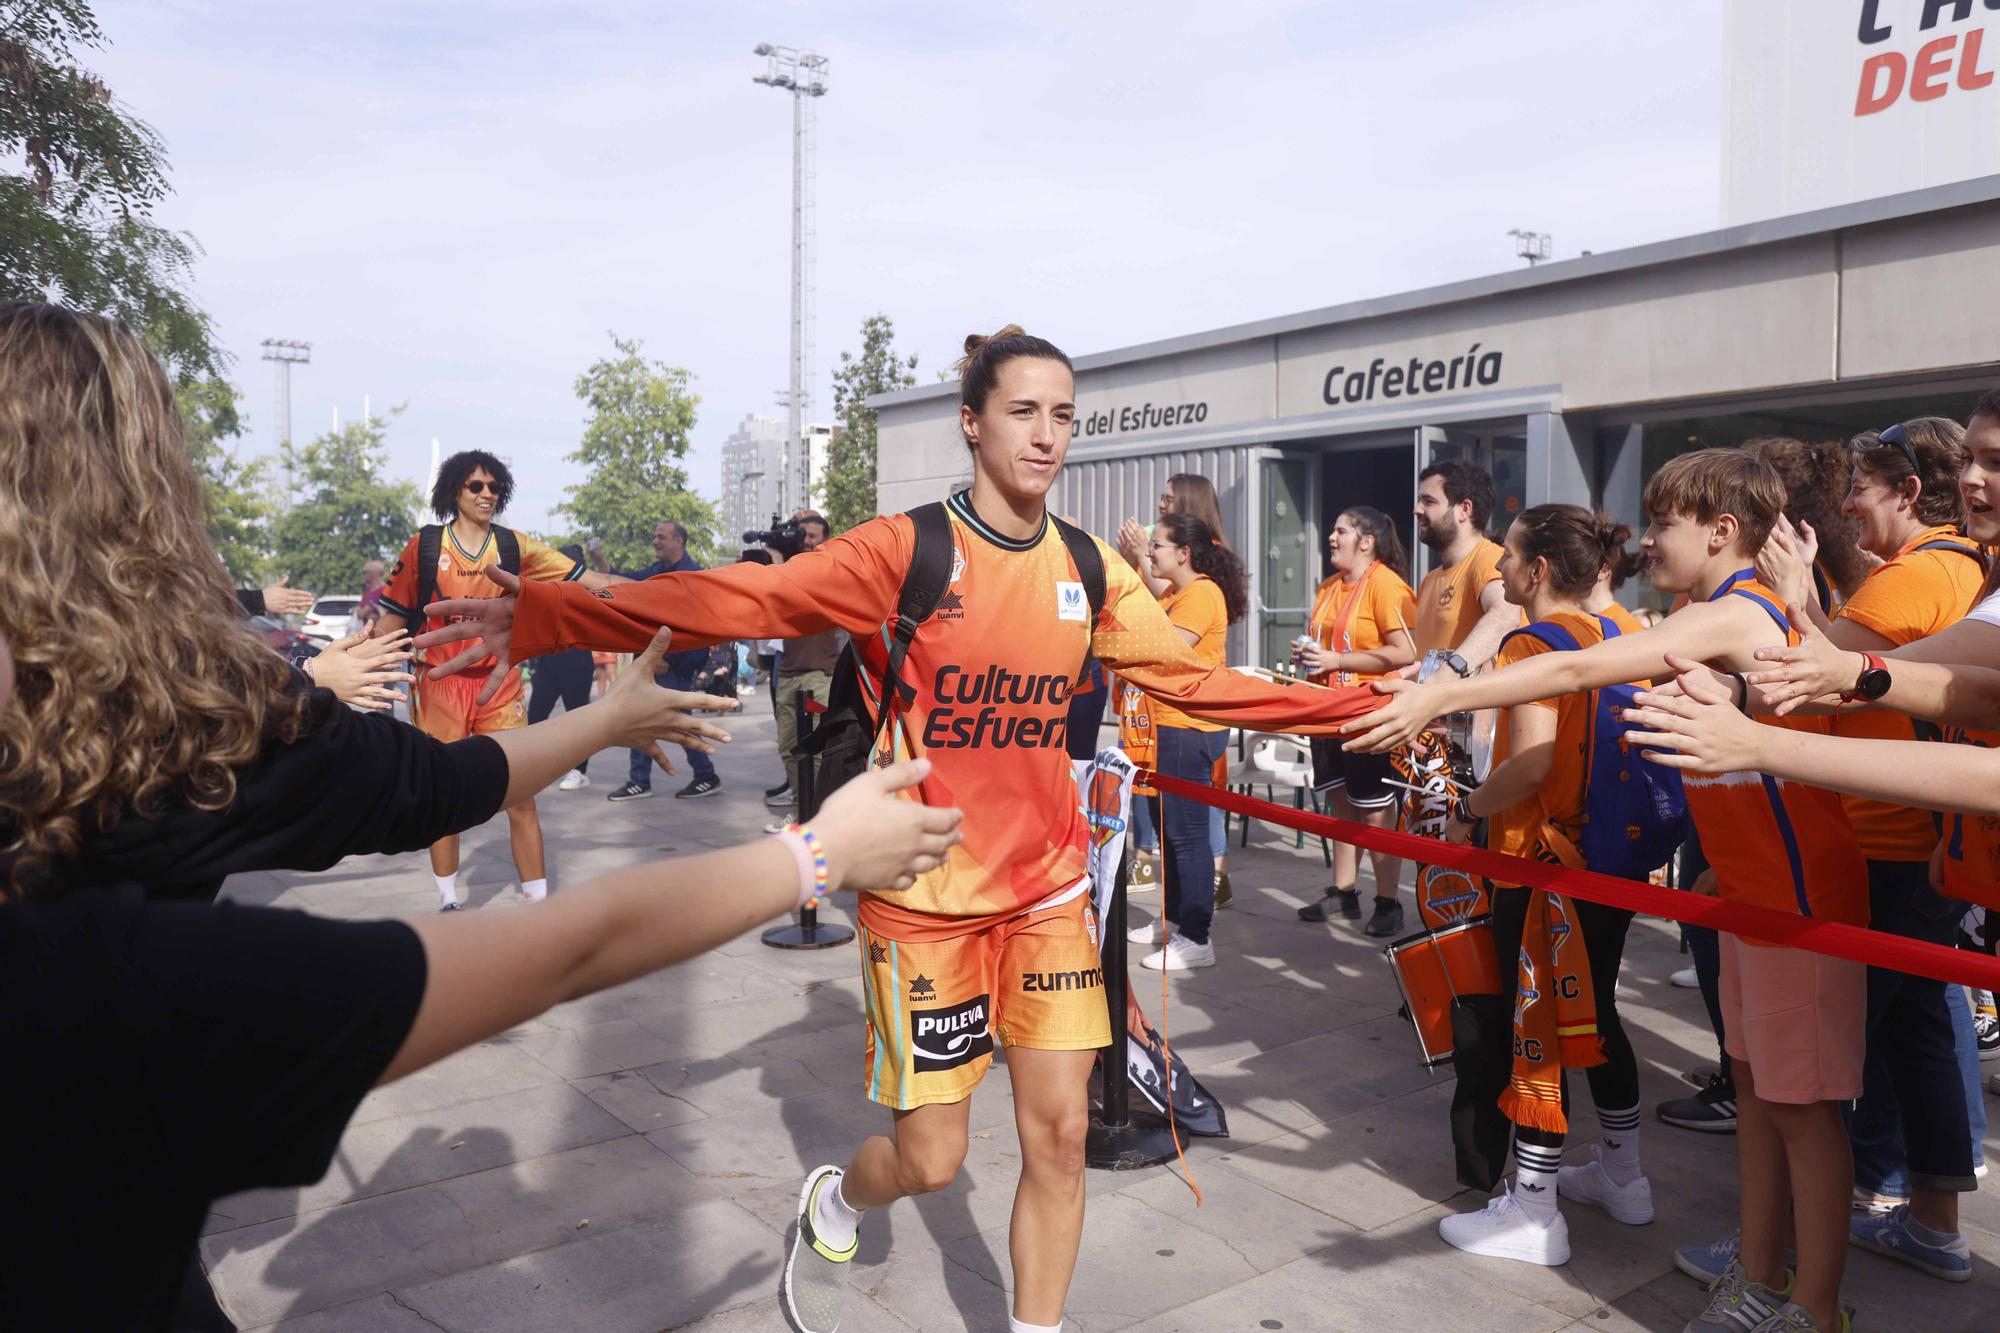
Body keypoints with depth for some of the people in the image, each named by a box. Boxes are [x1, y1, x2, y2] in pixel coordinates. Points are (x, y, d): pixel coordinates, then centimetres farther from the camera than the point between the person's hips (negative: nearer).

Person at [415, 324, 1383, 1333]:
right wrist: (550, 616, -32)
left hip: (1049, 886, 4)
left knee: (1059, 1133, 5)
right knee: (930, 1159, 6)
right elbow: (736, 600, -21)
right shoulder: (903, 550, -12)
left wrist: (1355, 710, 6)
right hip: (926, 894, -4)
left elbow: (1192, 678, 8)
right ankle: (833, 1206, 43)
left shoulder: (1091, 569, 2)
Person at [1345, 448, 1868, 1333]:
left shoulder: (1735, 615, -21)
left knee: (1803, 1106, 1)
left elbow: (1576, 672, -29)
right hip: (1752, 891, 10)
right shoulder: (1719, 615, 12)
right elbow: (1587, 669, 7)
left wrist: (1439, 698, -29)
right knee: (1755, 1085, 15)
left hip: (1803, 897, -10)